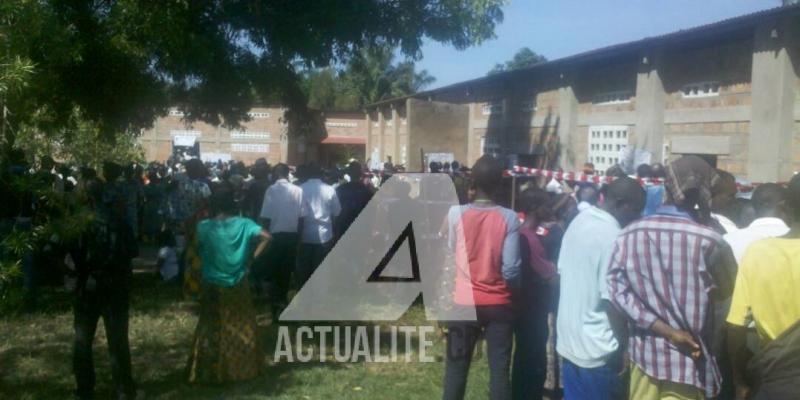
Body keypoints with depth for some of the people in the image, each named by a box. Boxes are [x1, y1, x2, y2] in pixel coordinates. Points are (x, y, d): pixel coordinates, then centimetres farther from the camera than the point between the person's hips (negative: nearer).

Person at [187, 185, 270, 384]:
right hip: (238, 286, 1)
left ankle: (210, 371, 21)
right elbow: (266, 236, -15)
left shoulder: (204, 226, -10)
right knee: (242, 327, 15)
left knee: (212, 328, 13)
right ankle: (244, 367, 24)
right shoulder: (243, 224, -9)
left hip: (213, 287, -1)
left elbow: (198, 250, -3)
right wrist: (252, 257, -9)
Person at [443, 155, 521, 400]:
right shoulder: (509, 218, -9)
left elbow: (450, 255, 3)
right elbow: (511, 269, -9)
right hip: (499, 303, 0)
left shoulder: (456, 213, -9)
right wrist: (515, 288, 9)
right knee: (500, 369, 8)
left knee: (457, 367, 10)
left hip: (464, 302, 0)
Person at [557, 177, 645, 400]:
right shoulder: (613, 237, -22)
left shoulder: (578, 222, 5)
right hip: (596, 349, -8)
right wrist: (621, 349, -10)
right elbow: (613, 301, -21)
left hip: (569, 338, 8)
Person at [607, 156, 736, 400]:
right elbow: (725, 291, 1)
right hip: (686, 358, -3)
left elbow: (617, 290, -10)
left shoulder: (629, 234, -6)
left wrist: (665, 330, -11)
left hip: (643, 352, 4)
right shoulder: (708, 241, -15)